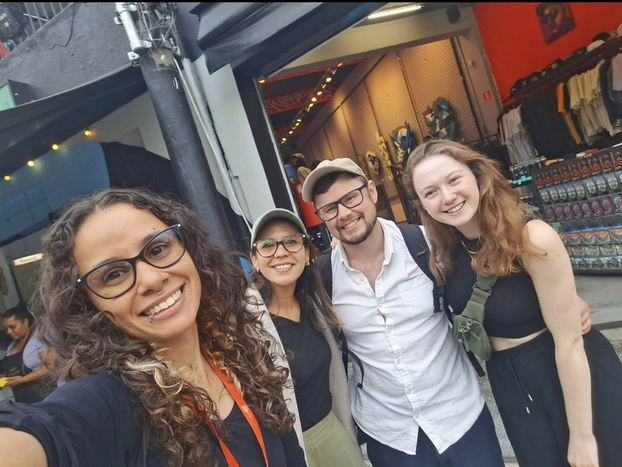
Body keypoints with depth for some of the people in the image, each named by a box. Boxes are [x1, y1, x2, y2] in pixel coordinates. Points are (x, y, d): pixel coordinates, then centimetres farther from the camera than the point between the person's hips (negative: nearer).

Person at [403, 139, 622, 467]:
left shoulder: (533, 237, -26)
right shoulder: (442, 250, -10)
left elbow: (568, 340, -21)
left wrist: (582, 435, -13)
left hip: (579, 376, -4)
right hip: (507, 380, 5)